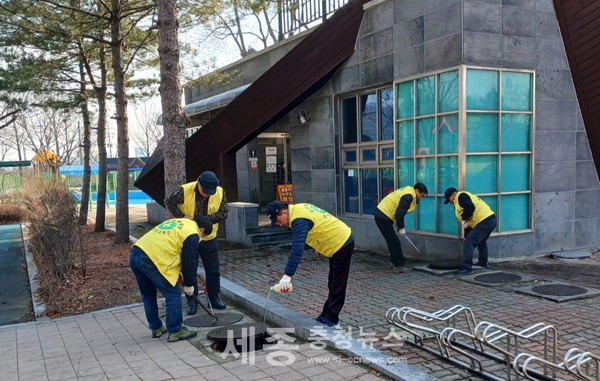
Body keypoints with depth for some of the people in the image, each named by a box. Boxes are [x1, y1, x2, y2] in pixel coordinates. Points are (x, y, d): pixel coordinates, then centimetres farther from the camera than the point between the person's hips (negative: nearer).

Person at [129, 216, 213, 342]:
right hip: (150, 260, -9)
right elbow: (189, 261, -1)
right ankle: (175, 331, 10)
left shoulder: (177, 222, 26)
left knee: (148, 295, 22)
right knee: (173, 294, 4)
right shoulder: (192, 234, -1)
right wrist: (189, 284, 10)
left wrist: (177, 271, 34)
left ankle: (156, 328, 33)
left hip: (134, 254, 9)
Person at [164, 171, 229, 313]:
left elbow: (224, 212, -10)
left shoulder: (220, 192, -14)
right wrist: (181, 216, -18)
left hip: (209, 238, 2)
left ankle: (214, 298, 24)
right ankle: (192, 301, 19)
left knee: (213, 270, 9)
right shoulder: (184, 190, -20)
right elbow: (168, 201, -7)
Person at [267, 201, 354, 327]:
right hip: (343, 240, 10)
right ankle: (327, 316, 24)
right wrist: (319, 246, 23)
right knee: (333, 284, 16)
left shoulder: (299, 220, -26)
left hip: (342, 244, -10)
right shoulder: (298, 208, 4)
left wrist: (287, 276, -41)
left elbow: (297, 249, -37)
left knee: (336, 286, -1)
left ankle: (331, 320, 6)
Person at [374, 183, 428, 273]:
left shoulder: (408, 192, 11)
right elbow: (399, 214, -23)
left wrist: (400, 226, 13)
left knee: (393, 241, 17)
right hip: (383, 217, -10)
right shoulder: (408, 196, -21)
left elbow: (400, 212, 17)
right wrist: (401, 228, -11)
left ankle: (394, 262, 25)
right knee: (394, 242, -6)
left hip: (382, 214, 10)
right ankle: (398, 266, -1)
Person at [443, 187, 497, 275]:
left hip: (484, 221, -11)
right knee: (481, 241, 33)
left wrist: (464, 218, -11)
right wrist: (466, 236, 34)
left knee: (468, 243, -13)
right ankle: (483, 262, 48)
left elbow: (470, 207, -25)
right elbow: (469, 222, 32)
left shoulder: (461, 196, -5)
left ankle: (467, 268, -15)